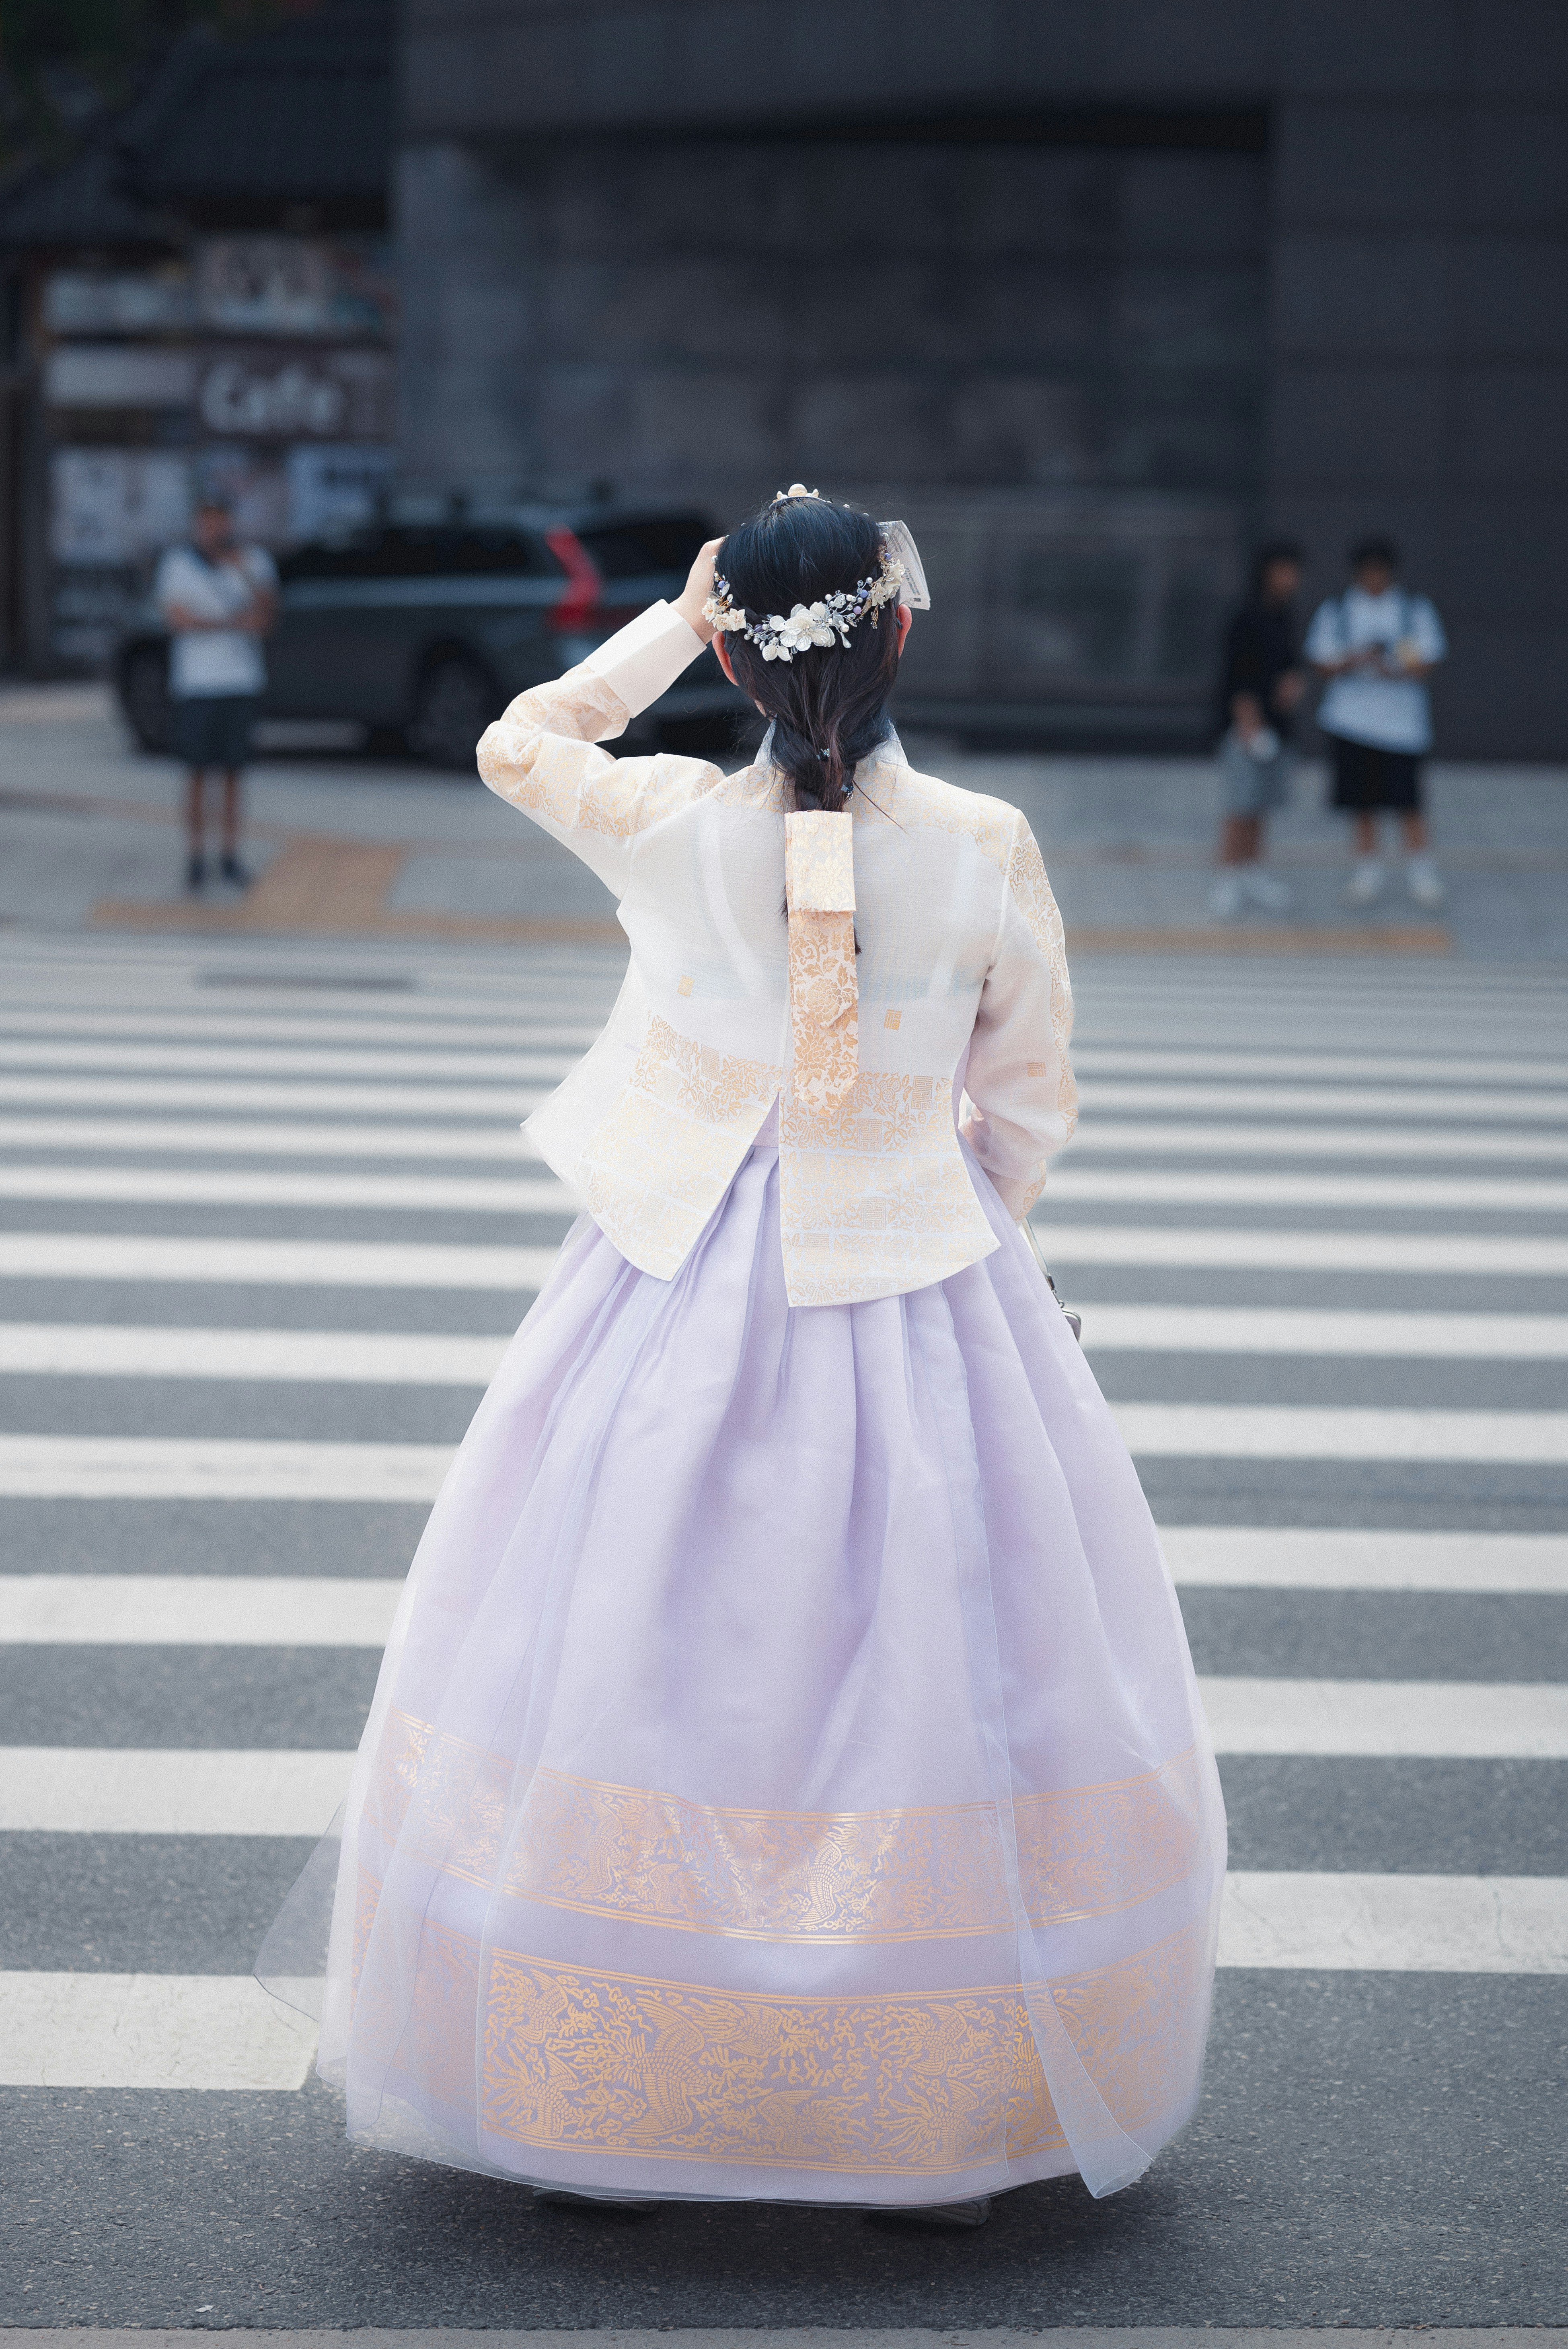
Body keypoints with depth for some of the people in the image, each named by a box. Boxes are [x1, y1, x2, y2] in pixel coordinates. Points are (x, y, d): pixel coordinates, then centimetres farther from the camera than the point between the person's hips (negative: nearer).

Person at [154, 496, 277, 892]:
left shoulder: (255, 561, 4)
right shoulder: (178, 563, -3)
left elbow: (267, 618, -6)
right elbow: (177, 620, -12)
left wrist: (244, 572, -19)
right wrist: (234, 624, -18)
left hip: (242, 682, 2)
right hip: (196, 683, -2)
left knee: (233, 772, 6)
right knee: (198, 773, 2)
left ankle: (231, 857, 14)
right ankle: (197, 859, 8)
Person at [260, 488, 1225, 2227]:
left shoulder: (670, 826, -9)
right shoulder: (987, 850, -11)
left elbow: (514, 743, 13)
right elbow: (1028, 1108, 1)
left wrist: (674, 625, 11)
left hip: (686, 1306, 1)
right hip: (916, 1292, -1)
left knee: (644, 1672, 11)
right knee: (923, 1682, 9)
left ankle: (607, 2111, 20)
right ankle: (938, 2132, 16)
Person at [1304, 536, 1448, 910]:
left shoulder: (1416, 610, 5)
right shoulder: (1335, 612, 7)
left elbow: (1427, 664, 0)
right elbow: (1324, 664, 3)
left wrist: (1395, 672, -20)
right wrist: (1354, 661, -18)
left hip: (1402, 721, -1)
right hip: (1352, 720, 1)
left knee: (1407, 800, -7)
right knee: (1363, 799, 5)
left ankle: (1423, 873, 2)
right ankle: (1368, 870, 16)